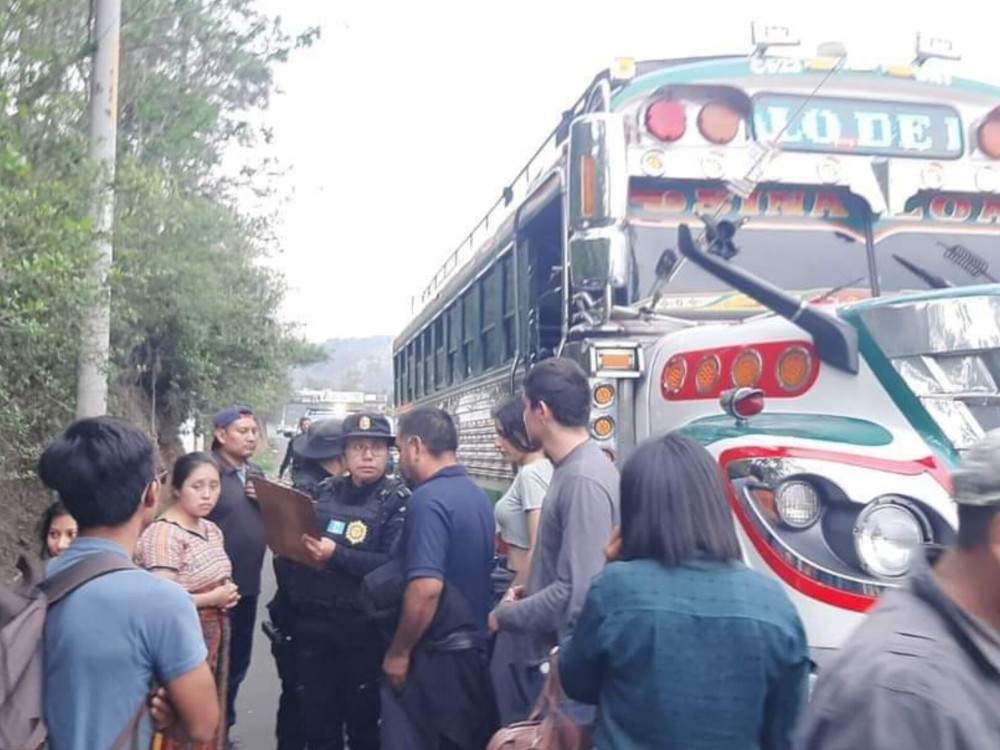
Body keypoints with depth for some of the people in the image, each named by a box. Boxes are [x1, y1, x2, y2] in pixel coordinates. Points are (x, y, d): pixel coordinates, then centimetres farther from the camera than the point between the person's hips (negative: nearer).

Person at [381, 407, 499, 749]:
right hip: (475, 646, 9)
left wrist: (398, 652, -16)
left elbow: (426, 588, -27)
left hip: (436, 654, -9)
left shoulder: (428, 499, -19)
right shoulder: (478, 496, 9)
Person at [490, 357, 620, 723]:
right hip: (547, 657, 9)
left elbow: (577, 593, -26)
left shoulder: (583, 480, -23)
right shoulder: (571, 470, 9)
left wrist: (505, 615, -13)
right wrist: (529, 593, 6)